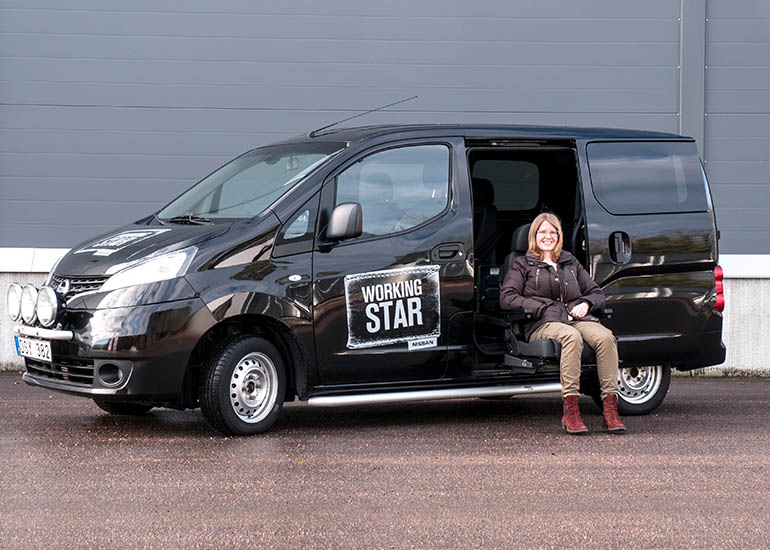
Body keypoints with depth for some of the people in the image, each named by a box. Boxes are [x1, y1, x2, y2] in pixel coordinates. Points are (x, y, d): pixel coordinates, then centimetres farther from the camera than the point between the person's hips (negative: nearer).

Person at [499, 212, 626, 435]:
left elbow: (597, 293, 28)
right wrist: (543, 308, -8)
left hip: (576, 318, 4)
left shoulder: (570, 263, 29)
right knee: (572, 337, -40)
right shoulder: (522, 264, 17)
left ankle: (610, 406, -36)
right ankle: (570, 411, -44)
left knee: (605, 337, -31)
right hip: (542, 323, -4)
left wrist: (586, 303, 3)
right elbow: (506, 298, 2)